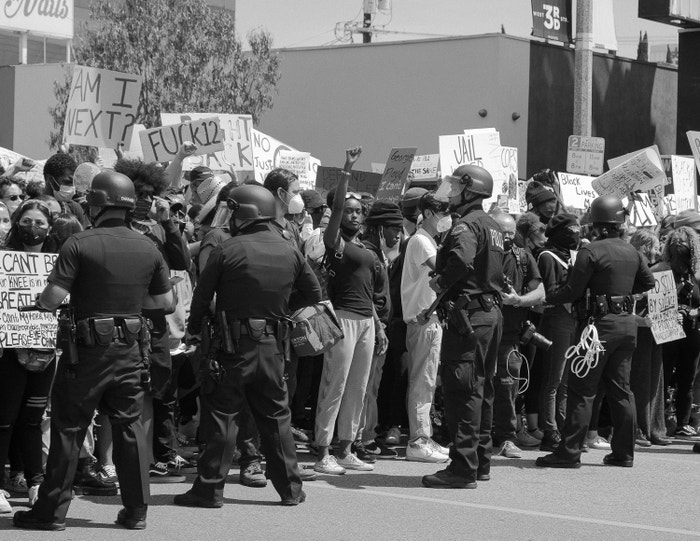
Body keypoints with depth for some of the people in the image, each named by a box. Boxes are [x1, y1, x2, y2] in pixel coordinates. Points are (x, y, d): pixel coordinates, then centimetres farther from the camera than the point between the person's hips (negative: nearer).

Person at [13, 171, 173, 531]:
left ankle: (52, 511, 8)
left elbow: (52, 298, -17)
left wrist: (37, 301, 4)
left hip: (88, 349, -4)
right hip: (130, 351, 4)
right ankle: (136, 510, 12)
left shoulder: (79, 245, -12)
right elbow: (166, 301, 9)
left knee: (68, 427, 4)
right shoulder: (148, 248, 2)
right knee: (129, 426, 10)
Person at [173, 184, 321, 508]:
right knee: (276, 415, 14)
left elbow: (202, 295, -4)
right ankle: (291, 488, 17)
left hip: (234, 346, -4)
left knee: (222, 414, 2)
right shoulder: (290, 253, 4)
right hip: (273, 346, 4)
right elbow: (314, 294, 12)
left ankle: (210, 488, 1)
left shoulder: (227, 251, -10)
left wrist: (194, 327, 11)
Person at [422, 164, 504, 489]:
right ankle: (481, 461, 23)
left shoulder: (466, 225, -13)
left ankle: (463, 468, -9)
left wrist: (440, 283, -17)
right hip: (492, 312, 10)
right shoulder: (493, 227, 18)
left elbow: (462, 259, -33)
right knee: (482, 388, 16)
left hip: (469, 313, -10)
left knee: (461, 389, -8)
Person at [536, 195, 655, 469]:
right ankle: (624, 453, 14)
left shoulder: (590, 251, -13)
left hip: (601, 323, -6)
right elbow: (648, 282, 20)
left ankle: (569, 452, -3)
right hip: (628, 322, 6)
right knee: (620, 389, 12)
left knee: (582, 390, -3)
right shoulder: (632, 252, 8)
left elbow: (573, 290, -14)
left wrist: (547, 299, 1)